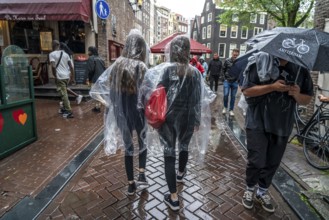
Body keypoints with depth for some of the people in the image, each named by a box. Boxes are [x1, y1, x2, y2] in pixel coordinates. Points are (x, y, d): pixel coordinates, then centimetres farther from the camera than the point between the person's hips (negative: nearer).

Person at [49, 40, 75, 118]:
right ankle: (65, 108, 29)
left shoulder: (52, 54, -5)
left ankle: (69, 112, -3)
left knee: (63, 94, -3)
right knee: (64, 93, 20)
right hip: (67, 76, 6)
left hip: (60, 77, -6)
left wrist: (55, 76, -9)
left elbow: (53, 66, -18)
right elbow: (71, 66, 10)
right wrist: (71, 75, 17)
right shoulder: (65, 54, 12)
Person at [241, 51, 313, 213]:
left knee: (273, 163, 14)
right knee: (256, 161, 2)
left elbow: (307, 99, 7)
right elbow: (246, 90, -12)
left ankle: (263, 191, 37)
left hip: (282, 126, 4)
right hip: (258, 123, -3)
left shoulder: (301, 68, 2)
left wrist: (297, 95, -16)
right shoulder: (260, 63, -8)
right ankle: (250, 189, 30)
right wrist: (272, 87, -23)